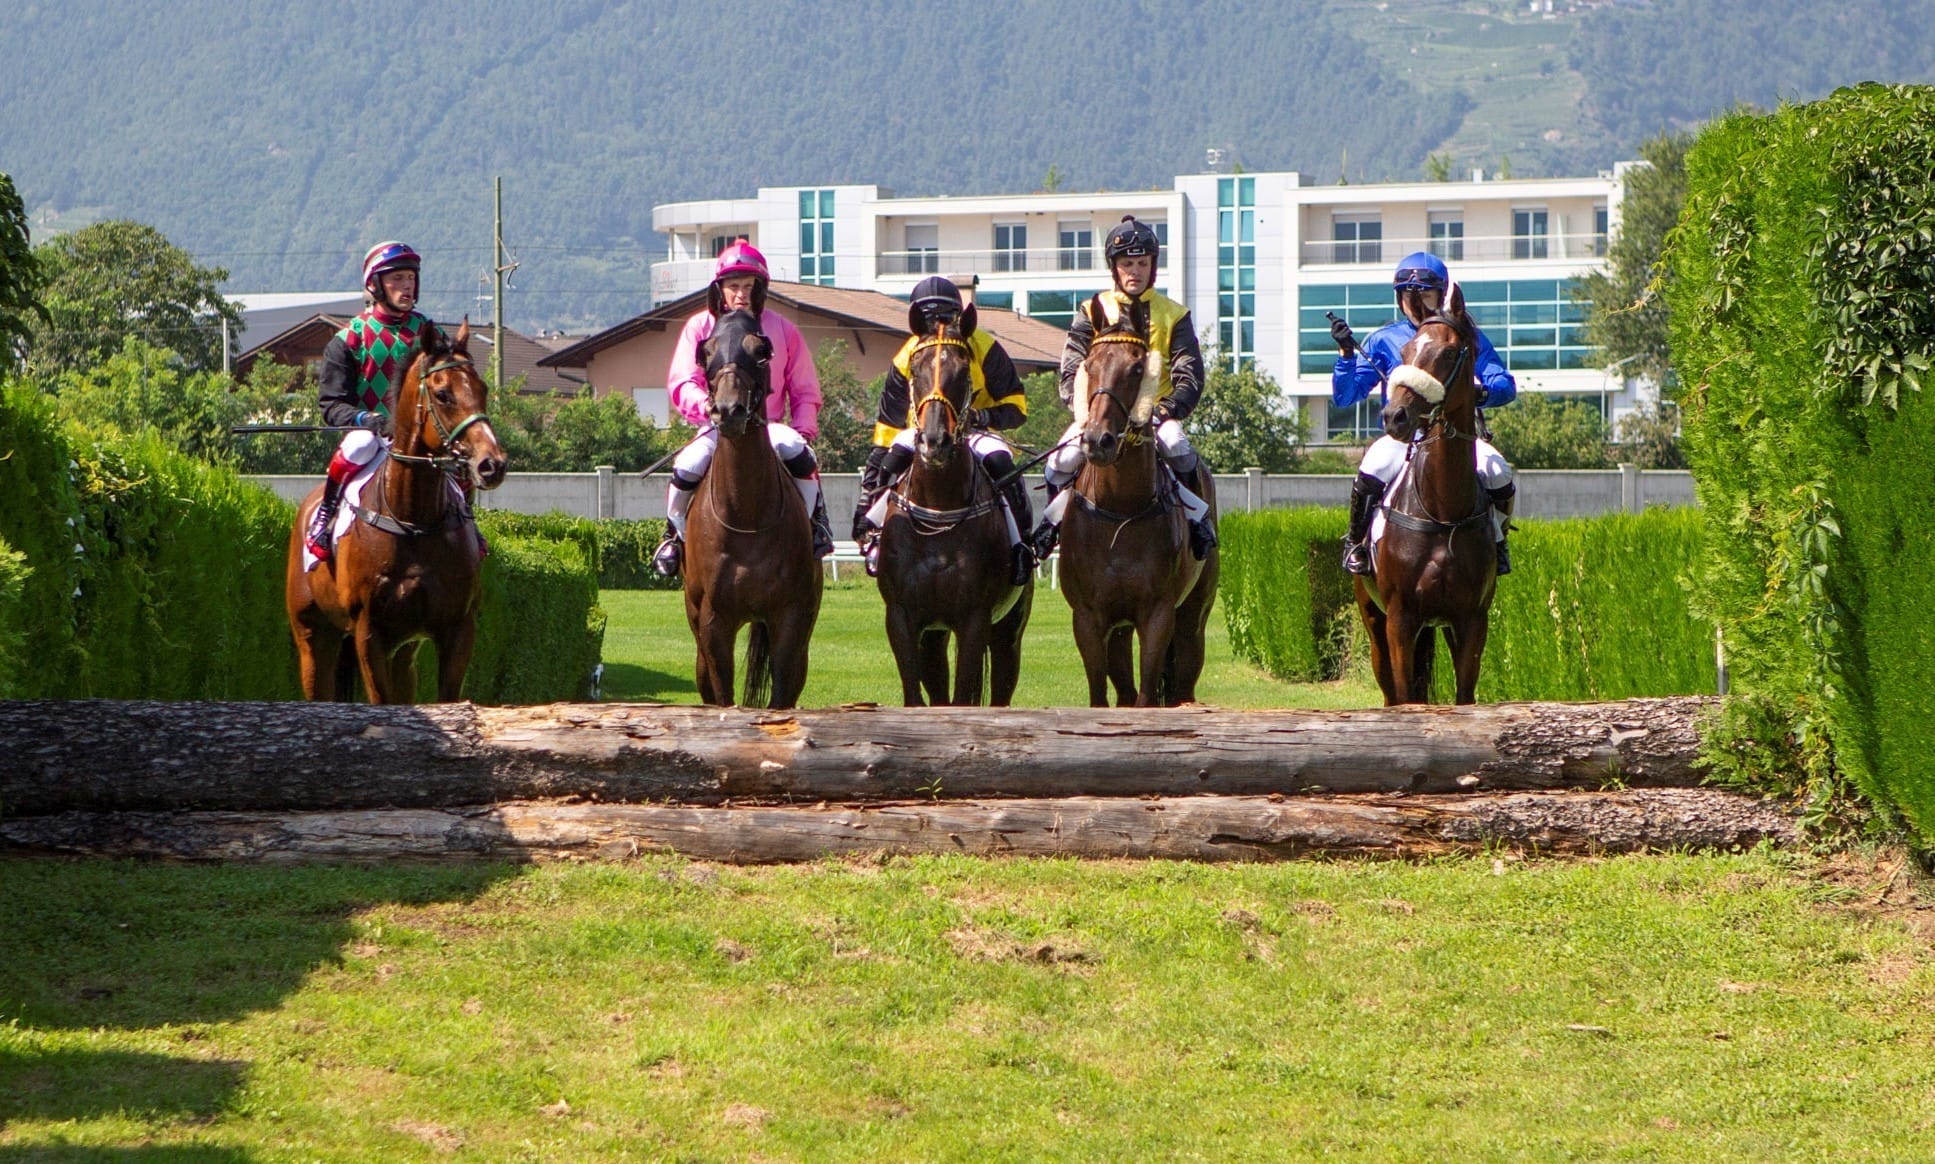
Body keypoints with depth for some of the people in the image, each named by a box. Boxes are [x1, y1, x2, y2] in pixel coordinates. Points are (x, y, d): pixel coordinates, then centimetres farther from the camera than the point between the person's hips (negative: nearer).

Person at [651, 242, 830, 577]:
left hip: (768, 427, 0)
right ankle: (674, 534, -3)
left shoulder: (782, 330, 8)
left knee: (797, 452, -32)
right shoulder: (700, 327, 7)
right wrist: (706, 405, -24)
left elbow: (805, 391, 10)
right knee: (687, 467, -29)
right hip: (717, 427, 0)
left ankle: (815, 524, -12)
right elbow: (682, 383, -2)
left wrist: (804, 431, -7)